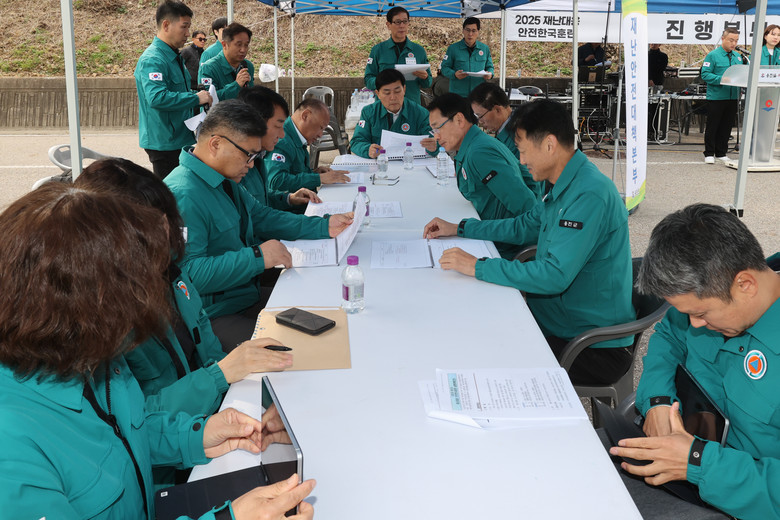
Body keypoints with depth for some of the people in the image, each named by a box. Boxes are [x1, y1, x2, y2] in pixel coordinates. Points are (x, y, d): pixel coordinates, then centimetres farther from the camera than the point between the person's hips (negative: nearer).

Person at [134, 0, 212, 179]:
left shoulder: (174, 56, 14)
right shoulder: (152, 59, -19)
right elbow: (157, 97, -33)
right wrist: (196, 98, -25)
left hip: (179, 138, 10)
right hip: (164, 142, -10)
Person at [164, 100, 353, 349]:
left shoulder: (225, 181, 11)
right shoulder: (183, 195, -23)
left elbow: (262, 218, 21)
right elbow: (188, 272, -31)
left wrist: (324, 227, 11)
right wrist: (256, 257, -30)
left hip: (247, 297, 10)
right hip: (213, 317, -10)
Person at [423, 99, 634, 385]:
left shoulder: (590, 195, -24)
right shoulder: (565, 188, 9)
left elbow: (554, 276, -29)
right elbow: (524, 226, 25)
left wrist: (478, 267, -23)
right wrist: (458, 228, 23)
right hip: (561, 323, 9)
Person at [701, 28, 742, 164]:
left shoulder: (738, 57, 12)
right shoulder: (713, 55, -7)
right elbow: (705, 74, -13)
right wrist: (722, 79, -23)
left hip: (732, 98, 6)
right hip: (716, 97, -6)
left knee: (726, 127, 11)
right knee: (712, 127, 1)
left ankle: (721, 153, 20)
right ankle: (709, 154, 9)